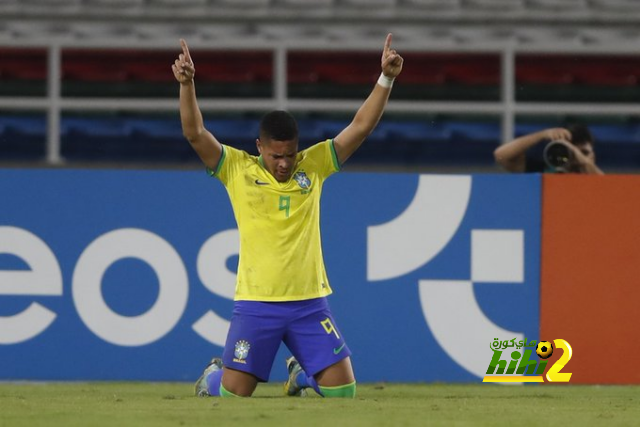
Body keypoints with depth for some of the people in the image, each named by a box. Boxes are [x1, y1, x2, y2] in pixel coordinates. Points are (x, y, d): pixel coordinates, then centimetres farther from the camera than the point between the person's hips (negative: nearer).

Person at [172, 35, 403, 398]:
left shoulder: (313, 166, 4)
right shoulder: (238, 170, -1)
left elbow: (361, 127, 1)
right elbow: (195, 134, -10)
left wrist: (386, 79, -9)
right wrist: (187, 85, -23)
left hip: (310, 301, 2)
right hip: (256, 303, -2)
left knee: (342, 389, -2)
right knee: (233, 394, -2)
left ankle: (301, 374, 32)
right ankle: (214, 376, 35)